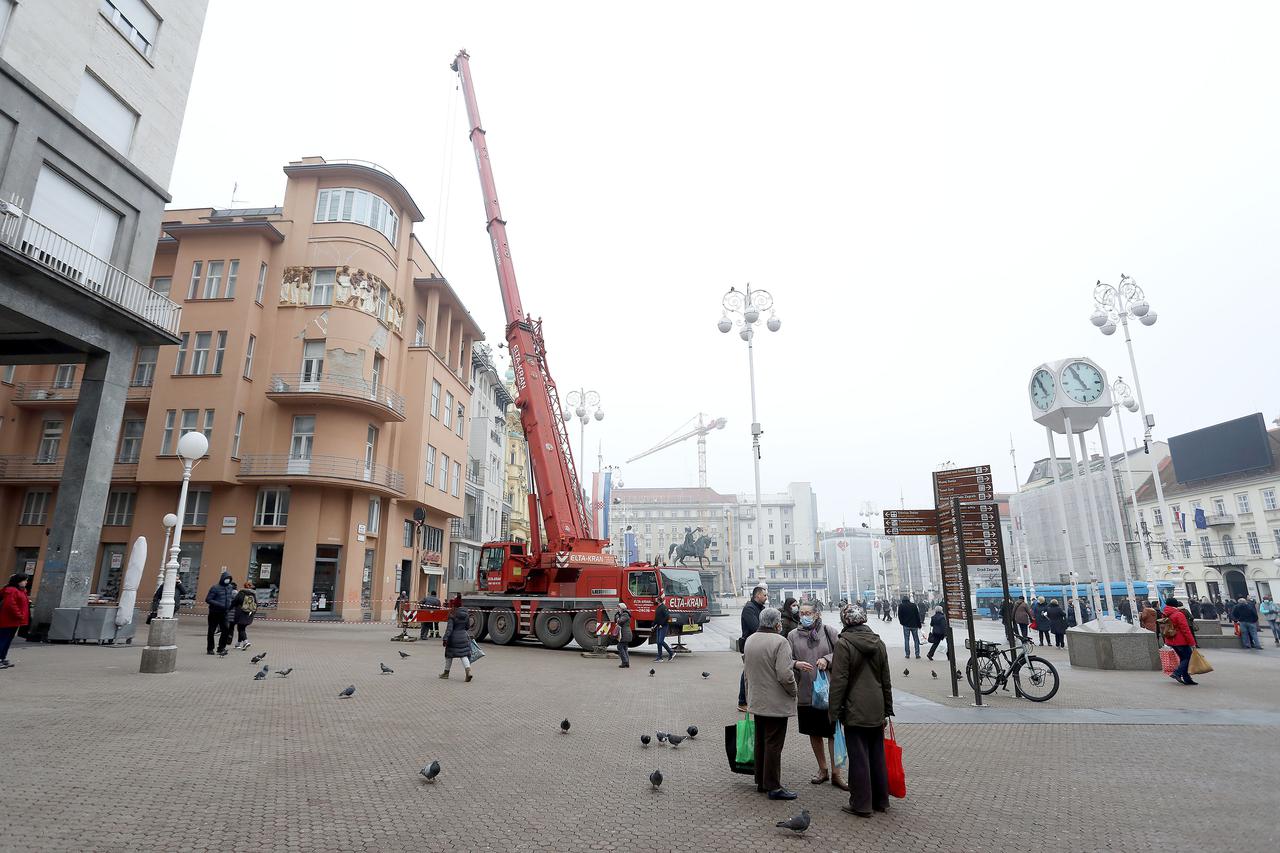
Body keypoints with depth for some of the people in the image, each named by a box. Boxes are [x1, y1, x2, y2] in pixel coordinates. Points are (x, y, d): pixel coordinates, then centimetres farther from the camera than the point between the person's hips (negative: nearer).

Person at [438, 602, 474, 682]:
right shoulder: (466, 614, 3)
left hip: (454, 637, -4)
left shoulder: (453, 614, -13)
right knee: (464, 655, 3)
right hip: (464, 636, 4)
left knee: (449, 654, 14)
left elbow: (449, 628, -19)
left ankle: (446, 673, 28)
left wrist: (445, 638, -19)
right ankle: (468, 671, -17)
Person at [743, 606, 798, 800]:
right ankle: (773, 787, 8)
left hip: (757, 702, 7)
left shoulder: (749, 640, 6)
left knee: (760, 742, 18)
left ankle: (760, 782, 28)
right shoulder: (780, 642, -20)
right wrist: (794, 690, -6)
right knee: (773, 744, 1)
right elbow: (784, 674, -24)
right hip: (777, 703, -7)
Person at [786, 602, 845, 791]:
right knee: (814, 733, 15)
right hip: (805, 692, 2)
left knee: (834, 733, 4)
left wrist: (827, 659, -19)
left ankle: (835, 774, 18)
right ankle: (822, 770, 33)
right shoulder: (793, 635, 1)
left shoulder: (829, 632, -3)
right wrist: (796, 664, -21)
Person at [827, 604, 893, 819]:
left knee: (858, 758, 3)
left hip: (855, 711, -6)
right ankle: (881, 801, 27)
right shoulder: (878, 643, 5)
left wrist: (834, 711, -7)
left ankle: (861, 804, 11)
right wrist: (887, 709, 20)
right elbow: (886, 680, 12)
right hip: (876, 711, 6)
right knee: (877, 756, 16)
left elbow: (839, 681, -15)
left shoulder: (844, 644, -14)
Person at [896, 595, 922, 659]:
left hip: (906, 625, -1)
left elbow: (899, 616, -2)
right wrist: (919, 624, 6)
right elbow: (917, 615, 1)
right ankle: (917, 654, 9)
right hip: (914, 625, 1)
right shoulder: (913, 605, 0)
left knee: (906, 640, 4)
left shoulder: (901, 606, -3)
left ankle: (907, 654, 2)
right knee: (916, 639, 10)